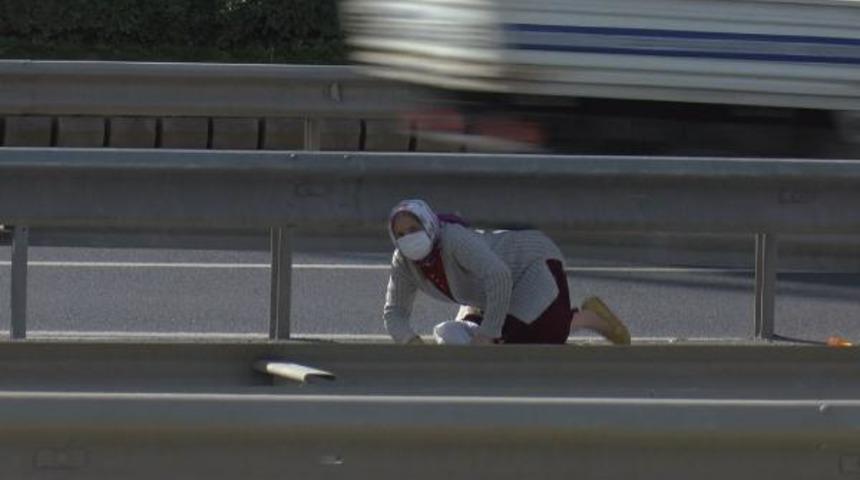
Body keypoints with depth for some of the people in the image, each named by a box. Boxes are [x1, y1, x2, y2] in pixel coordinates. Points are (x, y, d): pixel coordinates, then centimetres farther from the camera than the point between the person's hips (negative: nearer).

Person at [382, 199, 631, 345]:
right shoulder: (404, 261, -14)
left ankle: (589, 317, 1)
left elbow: (498, 275, -47)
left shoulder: (455, 239, -37)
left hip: (535, 261, -8)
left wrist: (487, 334, -43)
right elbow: (394, 313, -7)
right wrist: (413, 343, -28)